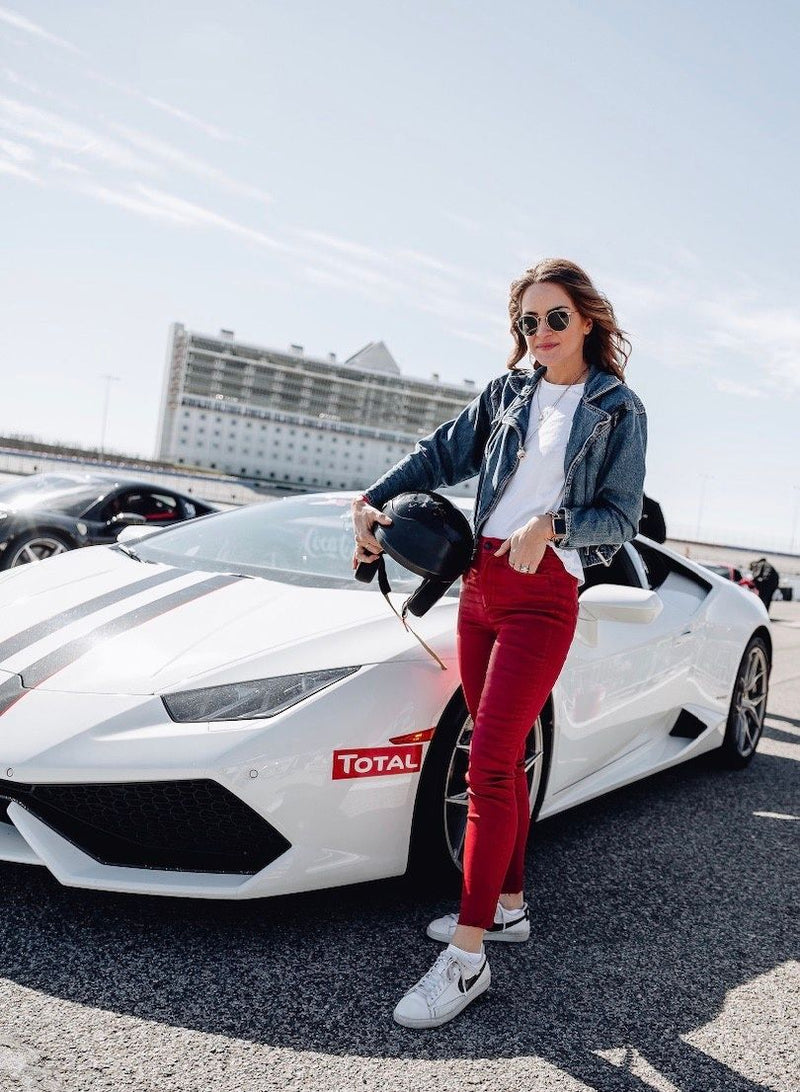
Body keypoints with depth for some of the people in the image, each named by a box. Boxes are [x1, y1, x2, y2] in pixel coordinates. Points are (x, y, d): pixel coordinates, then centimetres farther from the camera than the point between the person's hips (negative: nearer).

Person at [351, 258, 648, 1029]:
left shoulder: (618, 409, 2)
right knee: (502, 758, 13)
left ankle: (466, 958, -4)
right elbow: (443, 453, 18)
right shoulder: (508, 392, 14)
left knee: (489, 765, -12)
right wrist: (372, 499, 7)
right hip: (480, 582, 6)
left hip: (542, 594, -5)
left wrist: (552, 524, -19)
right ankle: (508, 907, 28)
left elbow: (620, 517, -2)